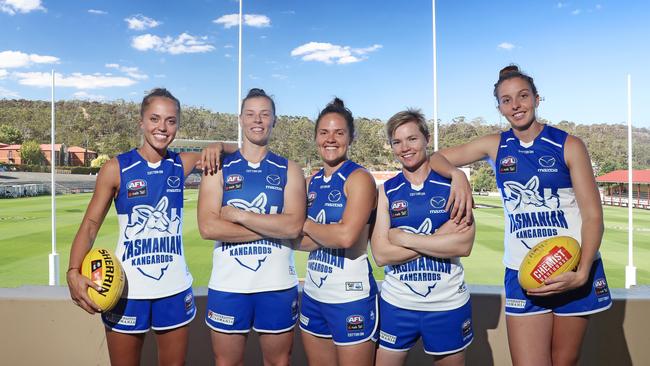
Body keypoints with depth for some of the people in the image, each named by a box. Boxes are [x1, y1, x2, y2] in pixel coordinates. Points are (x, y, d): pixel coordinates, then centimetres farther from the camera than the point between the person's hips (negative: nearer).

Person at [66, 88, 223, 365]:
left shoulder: (181, 165, 1)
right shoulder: (116, 168, -6)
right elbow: (90, 225, -6)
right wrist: (74, 272, -20)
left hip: (175, 288, 3)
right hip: (127, 290, -2)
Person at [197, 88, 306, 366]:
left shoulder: (289, 170, 2)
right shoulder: (219, 168, 1)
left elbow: (294, 226, -13)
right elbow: (207, 227, -13)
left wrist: (238, 215, -15)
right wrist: (272, 226, -14)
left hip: (278, 285, 1)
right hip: (228, 285, 0)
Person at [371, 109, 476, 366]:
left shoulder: (452, 184, -4)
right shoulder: (386, 191, 0)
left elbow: (463, 245, -16)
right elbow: (381, 255, -10)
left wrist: (404, 238, -16)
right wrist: (438, 238, -16)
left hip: (448, 304, -1)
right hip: (396, 303, 1)